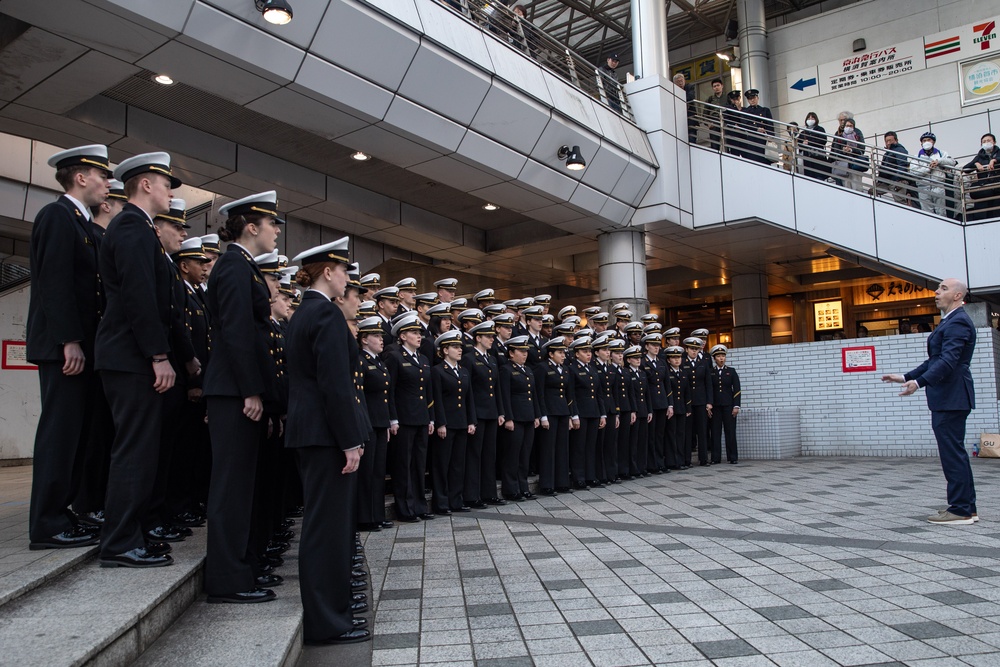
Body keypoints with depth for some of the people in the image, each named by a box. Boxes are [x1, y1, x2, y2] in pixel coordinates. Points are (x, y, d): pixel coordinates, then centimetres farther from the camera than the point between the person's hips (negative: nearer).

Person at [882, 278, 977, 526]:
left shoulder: (958, 322, -14)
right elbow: (934, 360, 24)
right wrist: (906, 377, 19)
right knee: (954, 452, 15)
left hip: (951, 398, -11)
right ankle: (965, 506, 24)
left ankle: (960, 510, 0)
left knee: (952, 452, -6)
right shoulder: (950, 321, 20)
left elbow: (948, 360, -26)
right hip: (946, 398, 11)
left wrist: (919, 382, -36)